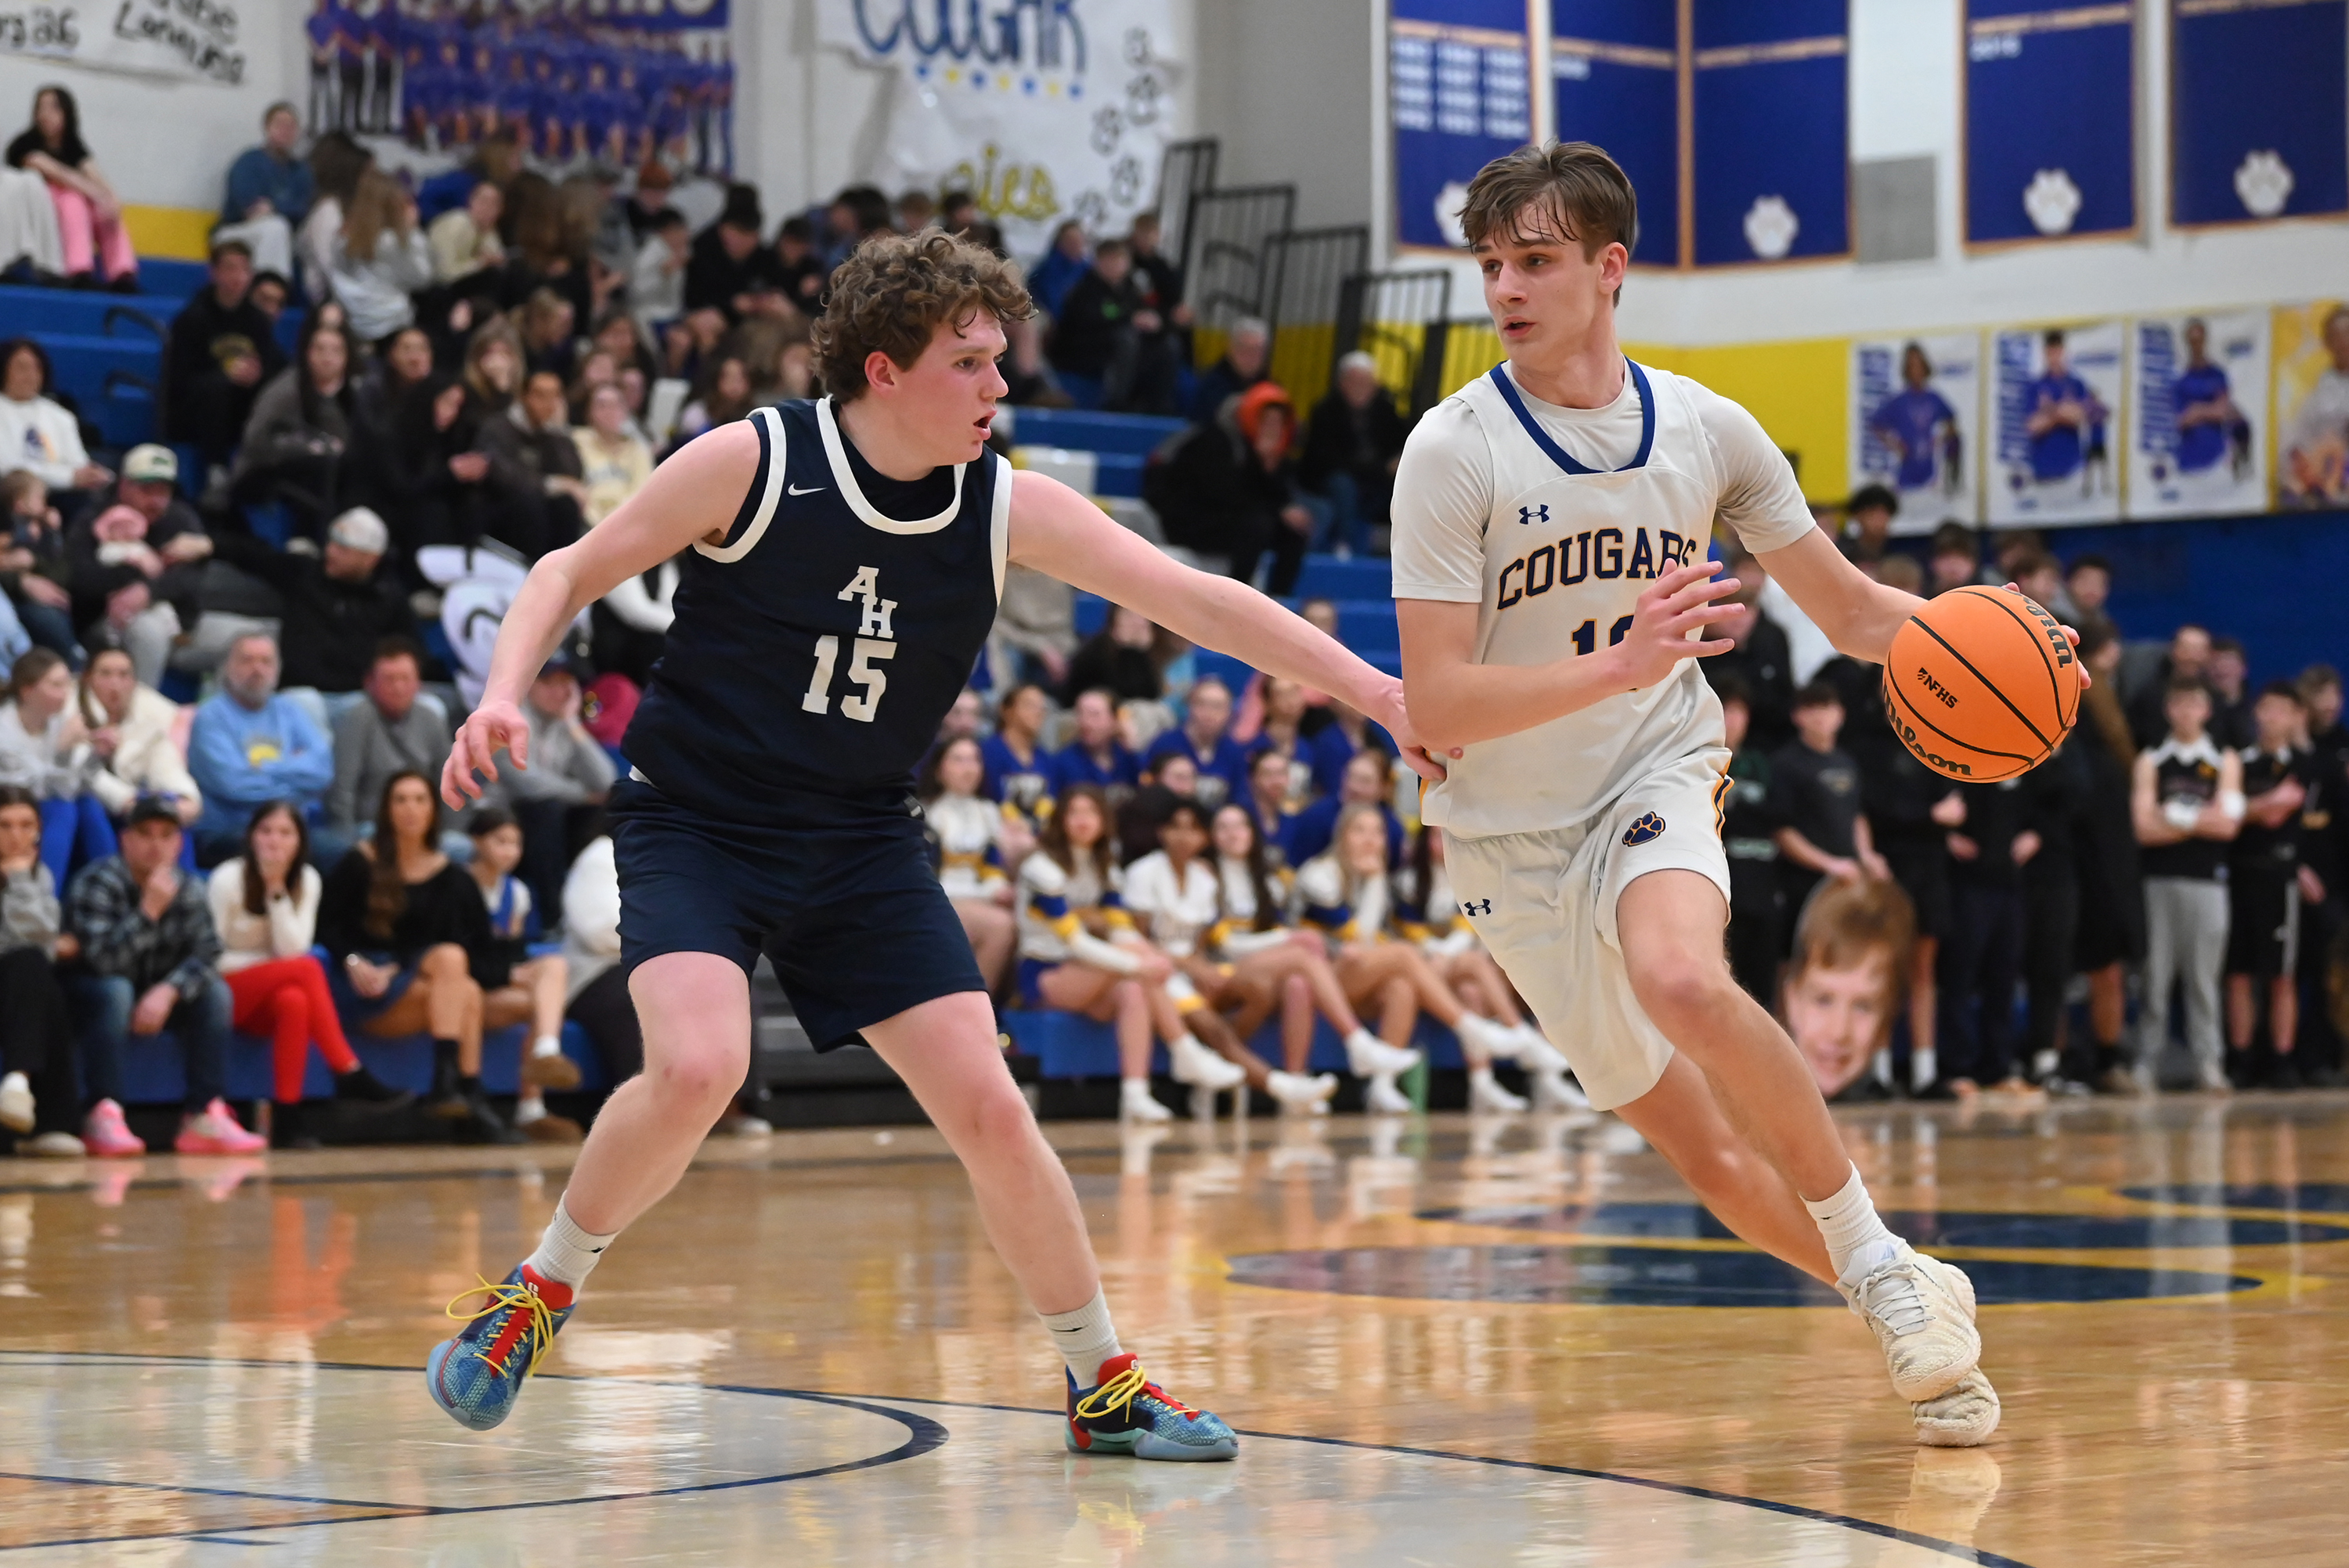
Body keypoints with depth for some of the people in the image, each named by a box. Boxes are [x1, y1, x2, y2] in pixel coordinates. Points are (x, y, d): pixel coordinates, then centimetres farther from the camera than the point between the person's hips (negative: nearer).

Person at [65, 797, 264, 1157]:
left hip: (156, 997, 5)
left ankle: (205, 1117, -24)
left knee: (215, 992, -17)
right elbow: (103, 959, -32)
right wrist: (150, 911, -37)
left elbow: (207, 954, -15)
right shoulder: (97, 883, -20)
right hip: (88, 996, -5)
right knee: (114, 991, -36)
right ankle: (104, 1117, -41)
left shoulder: (187, 891, -4)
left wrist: (167, 991, -32)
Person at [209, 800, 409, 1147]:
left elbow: (293, 948, -10)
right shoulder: (228, 880, -11)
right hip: (225, 993, -4)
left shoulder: (307, 880, 2)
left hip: (267, 998, 4)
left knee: (294, 1001, -35)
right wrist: (269, 964, -14)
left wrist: (277, 891, -17)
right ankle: (350, 1076, -32)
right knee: (306, 968, -31)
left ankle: (288, 1116, -37)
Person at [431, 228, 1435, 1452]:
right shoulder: (754, 463, -15)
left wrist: (1377, 693, -13)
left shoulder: (1008, 506, -6)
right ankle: (544, 1290, -3)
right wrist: (503, 697, -22)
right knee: (698, 1066, -29)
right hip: (693, 822, -3)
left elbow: (1193, 601, -7)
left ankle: (1103, 1385, 13)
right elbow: (572, 574, -4)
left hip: (858, 844, 4)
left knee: (986, 1107, -4)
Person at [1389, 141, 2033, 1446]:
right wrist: (1621, 663, -33)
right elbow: (1435, 706, -19)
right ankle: (1924, 1320, 22)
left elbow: (1851, 608, 8)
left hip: (1658, 775, 0)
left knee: (1684, 979, -34)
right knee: (1703, 1150, 3)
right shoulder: (1454, 452, -13)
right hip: (1513, 833, 0)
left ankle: (1879, 1263, -19)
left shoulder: (1707, 430, -3)